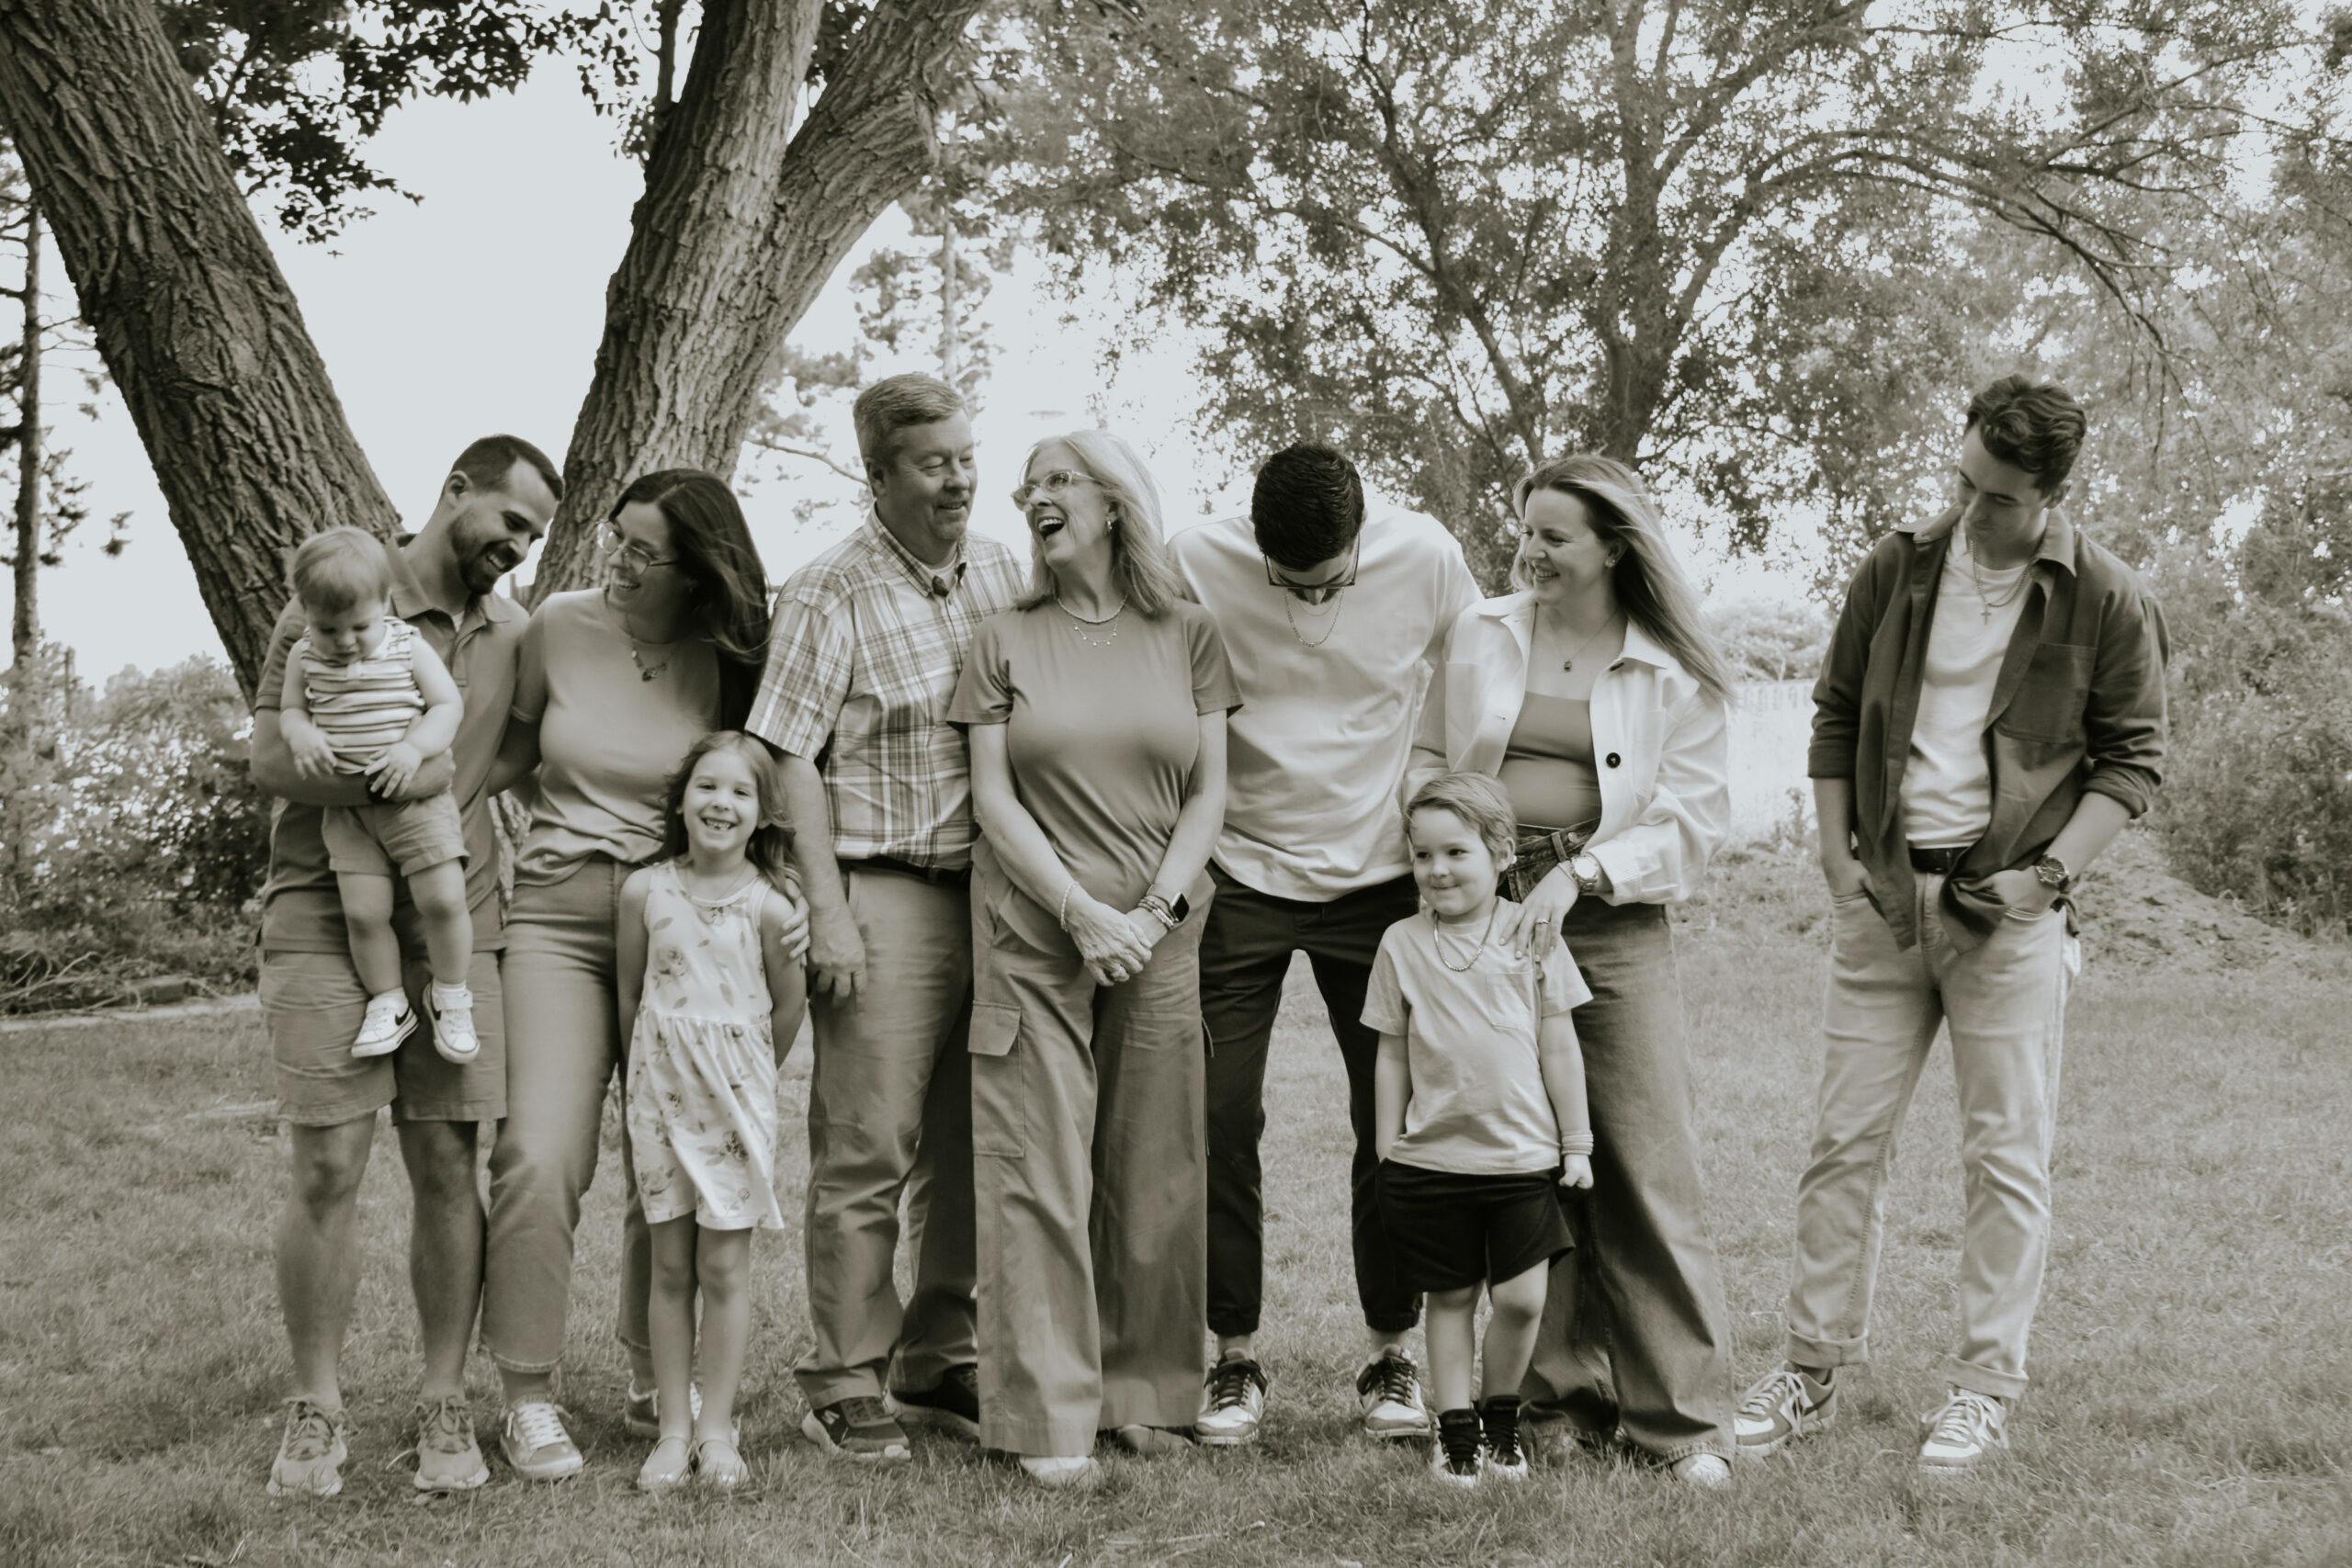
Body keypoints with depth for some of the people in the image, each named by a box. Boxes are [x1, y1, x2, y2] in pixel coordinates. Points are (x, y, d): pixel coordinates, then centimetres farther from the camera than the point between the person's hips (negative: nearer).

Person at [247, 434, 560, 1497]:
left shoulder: (509, 632, 14)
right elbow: (267, 754, -7)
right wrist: (387, 781, -19)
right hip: (323, 923, -4)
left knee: (448, 1165, 2)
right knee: (327, 1171, -4)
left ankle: (443, 1407, 11)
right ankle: (315, 1412, 8)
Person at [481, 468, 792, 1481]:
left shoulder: (727, 661, 0)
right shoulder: (560, 626, 1)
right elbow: (514, 755, 14)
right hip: (558, 911, 0)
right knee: (538, 1158, -13)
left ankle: (654, 1384, 21)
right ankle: (527, 1398, -2)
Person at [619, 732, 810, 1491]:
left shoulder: (767, 904, -8)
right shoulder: (645, 891, -2)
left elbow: (789, 1004, 3)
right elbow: (629, 995, 9)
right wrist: (656, 1066, 13)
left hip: (737, 1096, -2)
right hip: (659, 1092, 2)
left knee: (725, 1268, 1)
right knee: (670, 1268, 6)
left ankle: (716, 1428, 10)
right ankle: (674, 1429, 12)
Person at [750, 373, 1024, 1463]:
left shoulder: (998, 573, 12)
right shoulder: (830, 594, -5)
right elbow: (793, 761, -8)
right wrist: (828, 912, -14)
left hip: (994, 887, 6)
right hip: (885, 890, -6)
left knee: (970, 1147, 11)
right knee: (866, 1151, -4)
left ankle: (940, 1363, 23)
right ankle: (842, 1384, 5)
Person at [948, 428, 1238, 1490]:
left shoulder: (1187, 634, 7)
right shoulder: (1006, 643, 6)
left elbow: (1209, 792, 5)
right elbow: (992, 797, 0)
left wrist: (1156, 909, -8)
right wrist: (1085, 912, -10)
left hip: (1158, 935, 1)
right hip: (1034, 936, -1)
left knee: (1154, 1174, 4)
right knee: (1038, 1172, -5)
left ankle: (1147, 1394, 16)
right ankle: (1049, 1416, -1)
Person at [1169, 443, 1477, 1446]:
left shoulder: (1424, 557, -10)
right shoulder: (1196, 562, -14)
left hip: (1380, 877, 1)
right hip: (1239, 879, -1)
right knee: (1220, 1118, -5)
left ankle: (1390, 1352, 16)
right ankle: (1235, 1356, 9)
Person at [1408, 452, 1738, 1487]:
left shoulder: (1676, 672, 3)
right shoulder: (1481, 636, 12)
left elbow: (1694, 818, -2)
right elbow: (1425, 756, 20)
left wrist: (1577, 874, -13)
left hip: (1611, 927, -3)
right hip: (1484, 913, 3)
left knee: (1647, 1170, -6)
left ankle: (1682, 1419, 1)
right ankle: (1563, 1396, 15)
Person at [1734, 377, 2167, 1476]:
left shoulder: (2107, 602, -4)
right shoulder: (1897, 570, 4)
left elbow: (2132, 758, 1)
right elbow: (1835, 715, 13)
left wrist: (2051, 872, -10)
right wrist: (1835, 853, 4)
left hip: (2006, 904, -3)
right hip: (1881, 894, 3)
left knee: (2007, 1155, 1)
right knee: (1844, 1137, 5)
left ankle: (1985, 1387, 10)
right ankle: (1814, 1369, 14)